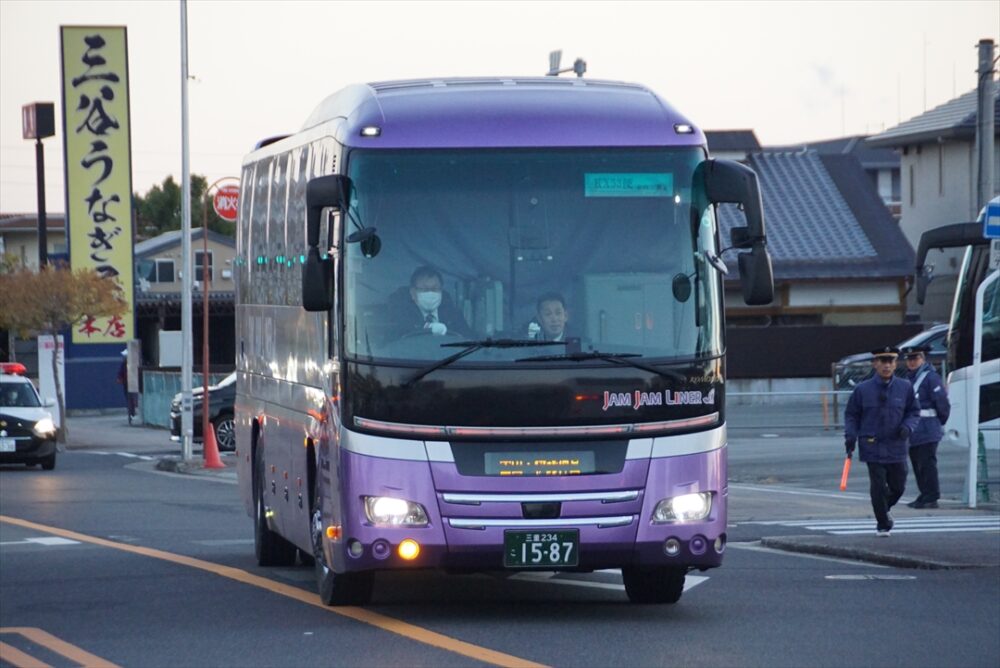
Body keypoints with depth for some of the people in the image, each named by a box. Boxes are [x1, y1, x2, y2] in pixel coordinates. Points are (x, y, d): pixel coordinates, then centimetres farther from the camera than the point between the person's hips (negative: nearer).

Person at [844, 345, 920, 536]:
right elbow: (851, 415, 7)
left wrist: (908, 427, -9)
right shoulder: (863, 389, -2)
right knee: (878, 486, -4)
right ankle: (883, 524, 11)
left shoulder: (905, 387, 2)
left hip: (896, 447, 2)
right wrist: (850, 436, -6)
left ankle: (885, 508, 40)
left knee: (898, 486, 9)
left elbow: (914, 412, 11)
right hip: (873, 447, -2)